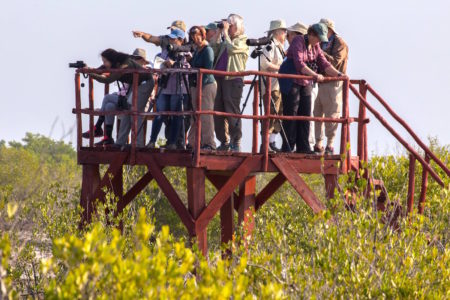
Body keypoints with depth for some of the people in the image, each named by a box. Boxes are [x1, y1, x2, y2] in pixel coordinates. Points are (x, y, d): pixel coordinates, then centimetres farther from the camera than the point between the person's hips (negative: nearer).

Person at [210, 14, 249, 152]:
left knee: (232, 113, -10)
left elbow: (231, 48, -18)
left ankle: (236, 142, -7)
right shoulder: (225, 41, 22)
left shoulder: (242, 41, 1)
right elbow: (213, 48, 10)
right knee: (218, 112, 6)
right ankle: (224, 142, 12)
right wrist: (218, 32, 7)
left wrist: (225, 32, -9)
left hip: (233, 80, -8)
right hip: (221, 79, 8)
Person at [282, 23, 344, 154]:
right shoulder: (298, 41, -14)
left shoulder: (315, 46, 10)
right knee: (291, 114, -7)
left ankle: (303, 147, 7)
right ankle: (288, 147, -5)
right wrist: (315, 75, -31)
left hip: (306, 83, 7)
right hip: (292, 82, -7)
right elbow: (299, 64, -24)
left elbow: (324, 64, 6)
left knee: (305, 115, 4)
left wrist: (338, 74, -7)